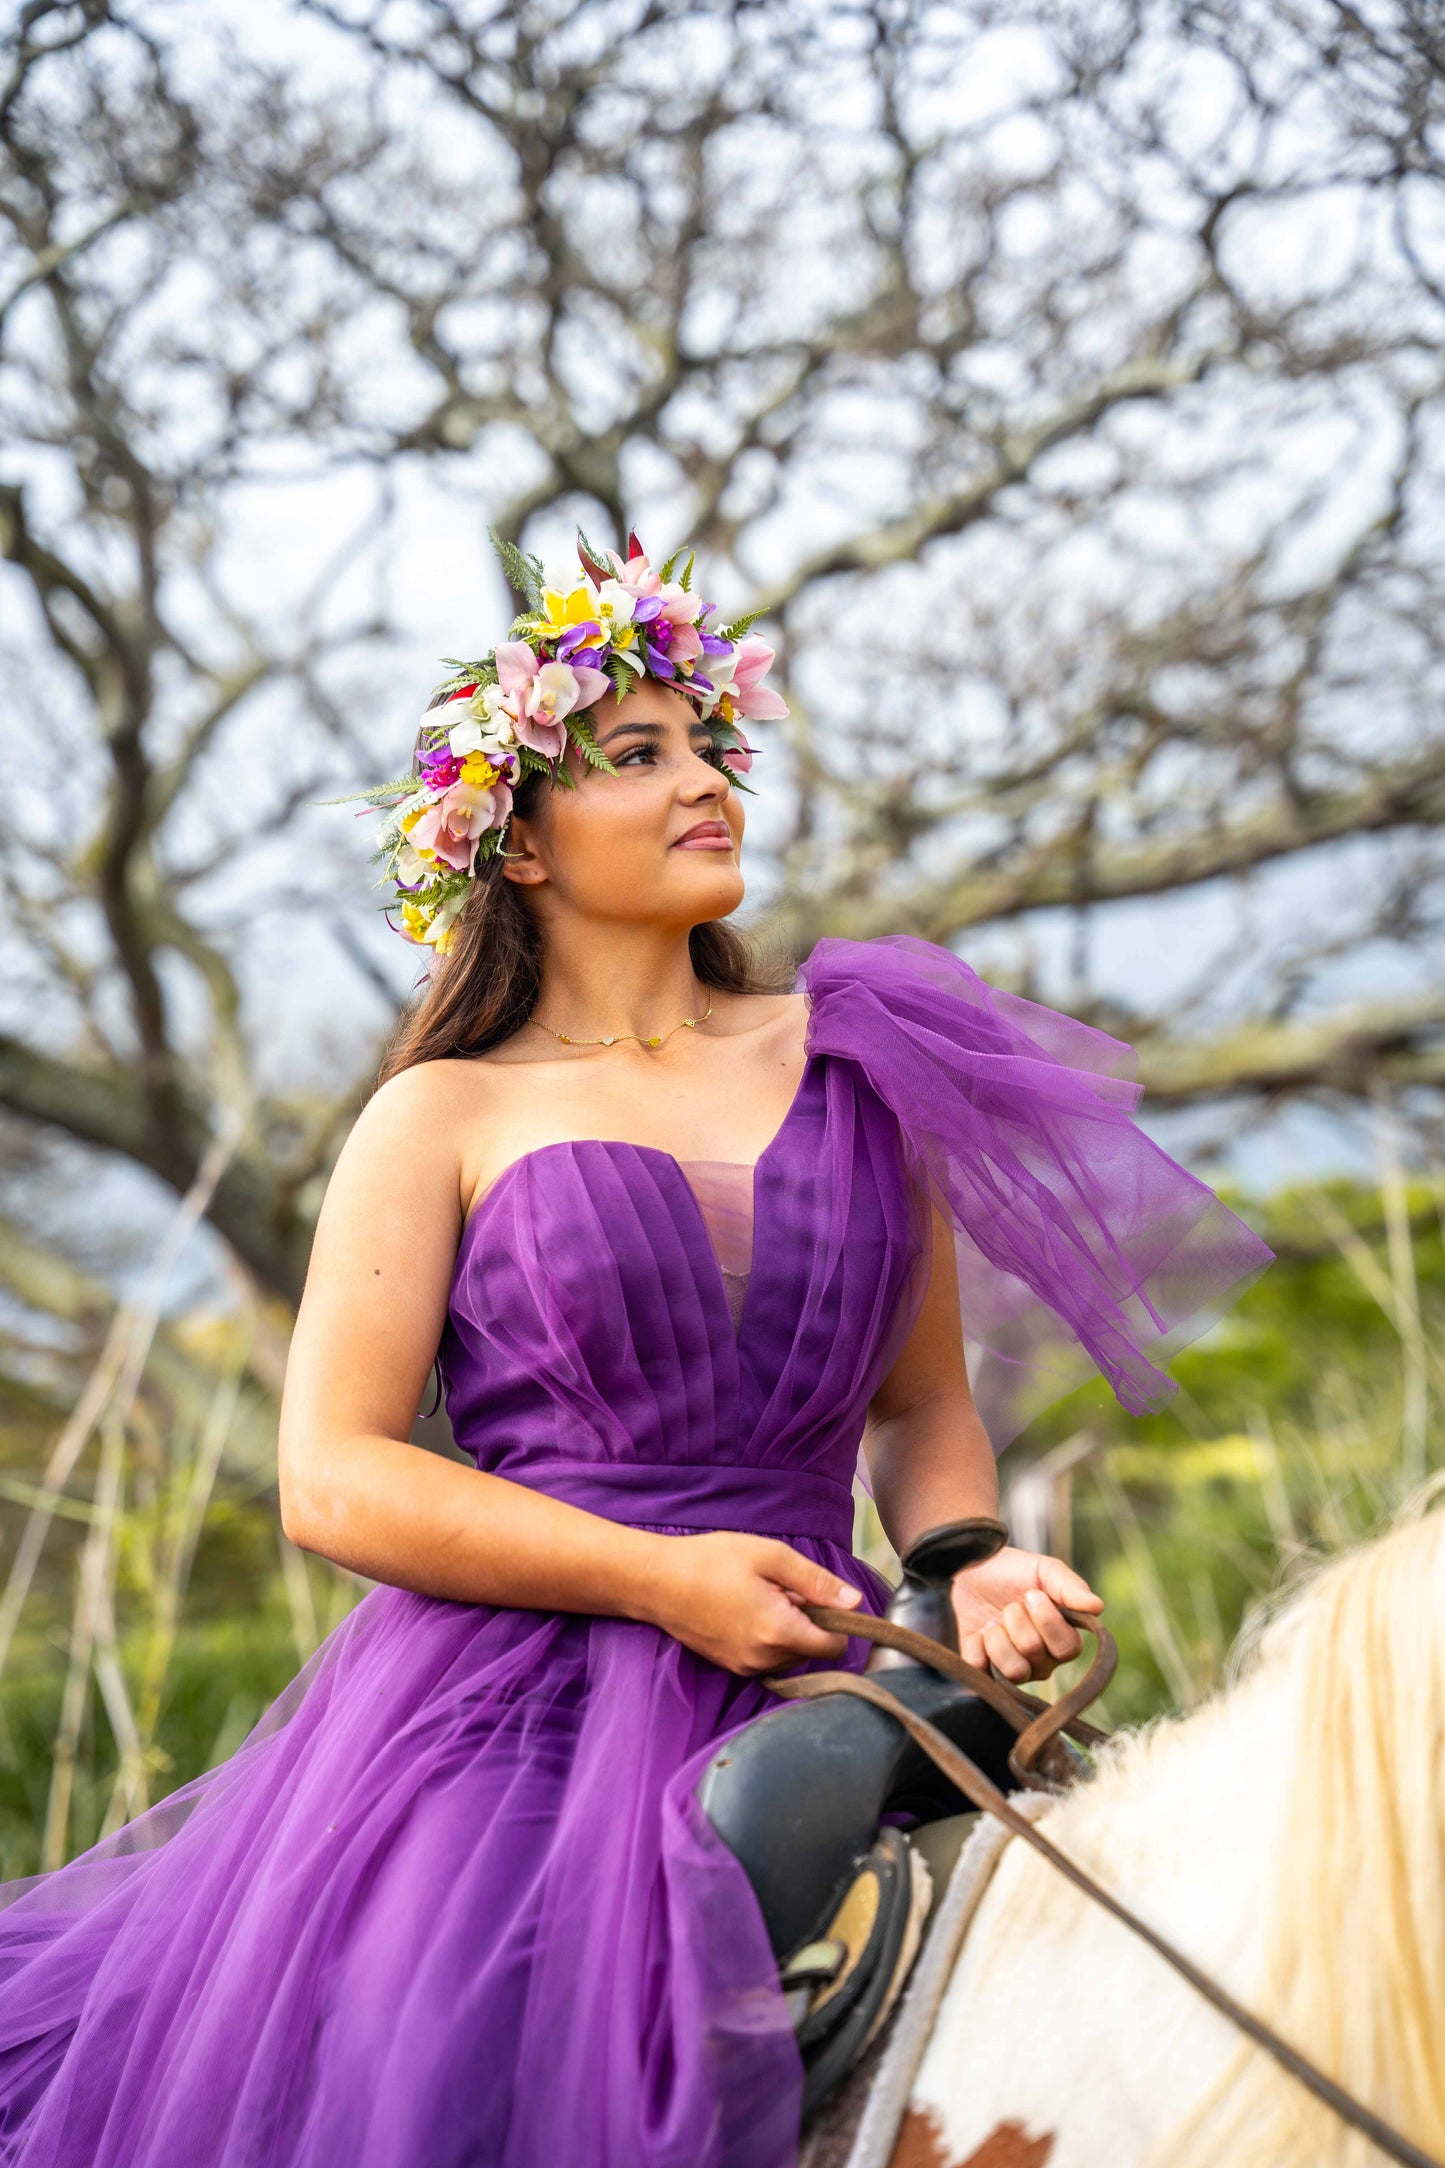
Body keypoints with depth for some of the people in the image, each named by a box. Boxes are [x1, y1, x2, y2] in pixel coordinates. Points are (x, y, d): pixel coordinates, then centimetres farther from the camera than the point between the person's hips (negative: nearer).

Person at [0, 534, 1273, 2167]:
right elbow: (331, 1479, -5)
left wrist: (968, 1566, -5)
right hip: (512, 1701, -2)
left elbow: (927, 1405, 17)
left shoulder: (855, 1061, 12)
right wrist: (663, 1577, -14)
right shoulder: (446, 1118, 3)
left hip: (800, 1701, 3)